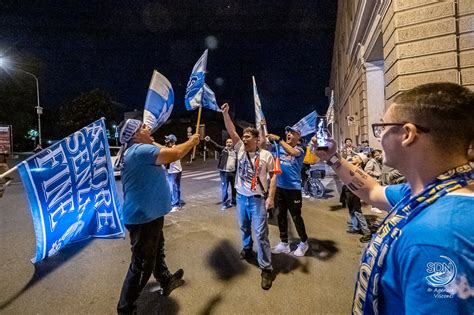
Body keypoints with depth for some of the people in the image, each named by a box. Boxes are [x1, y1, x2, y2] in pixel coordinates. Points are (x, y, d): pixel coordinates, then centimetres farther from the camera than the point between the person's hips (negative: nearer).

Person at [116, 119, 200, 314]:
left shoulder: (142, 151, 11)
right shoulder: (140, 150, -23)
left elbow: (168, 155, 17)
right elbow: (175, 154, -25)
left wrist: (189, 143, 11)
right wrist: (192, 142, -8)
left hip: (149, 215, 11)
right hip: (142, 218, -11)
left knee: (157, 252, 29)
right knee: (141, 265, 4)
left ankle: (166, 282, 51)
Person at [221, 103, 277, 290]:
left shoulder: (266, 155, -7)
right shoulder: (240, 150, 2)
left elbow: (273, 176, -7)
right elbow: (231, 131, -3)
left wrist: (271, 197, -13)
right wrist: (225, 113, -11)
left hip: (258, 198, -4)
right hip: (241, 196, 4)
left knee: (261, 233, -3)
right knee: (244, 227, 21)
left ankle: (266, 268, 8)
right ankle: (247, 248, 48)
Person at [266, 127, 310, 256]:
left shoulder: (300, 149, -7)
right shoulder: (279, 147, 6)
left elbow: (292, 152, -29)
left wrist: (278, 139, -31)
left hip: (293, 188, -5)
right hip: (279, 187, 5)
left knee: (296, 216, 6)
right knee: (281, 216, 14)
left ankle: (304, 242, 29)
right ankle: (284, 243, 30)